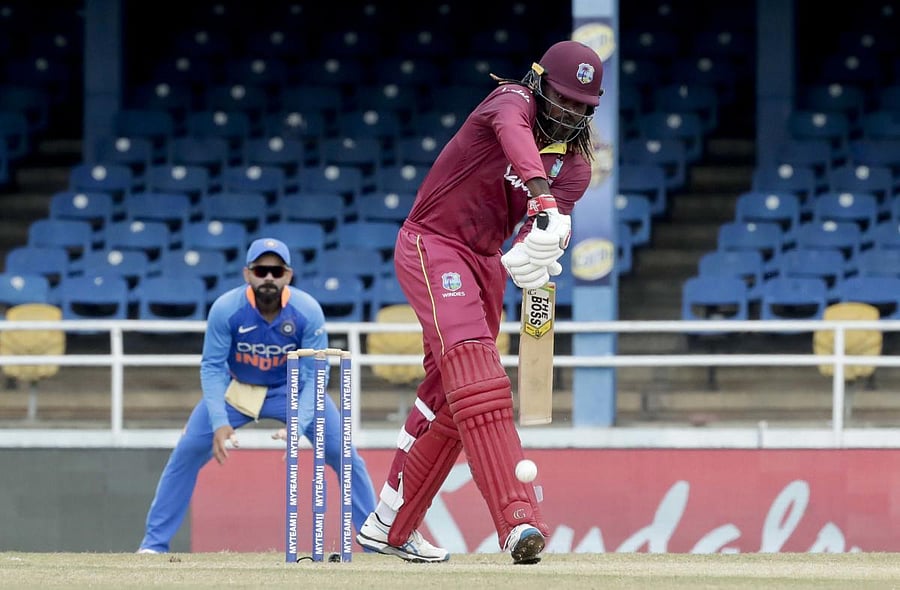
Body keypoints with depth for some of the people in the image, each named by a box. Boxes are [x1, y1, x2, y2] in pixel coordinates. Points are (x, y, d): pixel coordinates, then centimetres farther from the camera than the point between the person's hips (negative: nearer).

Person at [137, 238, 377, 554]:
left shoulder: (308, 311, -26)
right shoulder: (225, 309, -27)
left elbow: (315, 375, -22)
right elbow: (212, 368, -21)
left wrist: (299, 425, -37)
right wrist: (219, 422, -34)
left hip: (292, 389, 0)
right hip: (236, 389, 0)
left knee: (343, 453, -11)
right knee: (187, 452, -12)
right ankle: (154, 543, -1)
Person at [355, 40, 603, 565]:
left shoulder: (576, 158, 5)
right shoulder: (512, 100, -14)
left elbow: (563, 207, -14)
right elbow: (515, 134, -39)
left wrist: (532, 251, -37)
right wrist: (541, 197, -58)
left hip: (486, 262, 8)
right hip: (432, 246, -8)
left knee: (448, 398, 11)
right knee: (478, 380, -23)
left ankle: (389, 527, 25)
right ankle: (519, 520, -39)